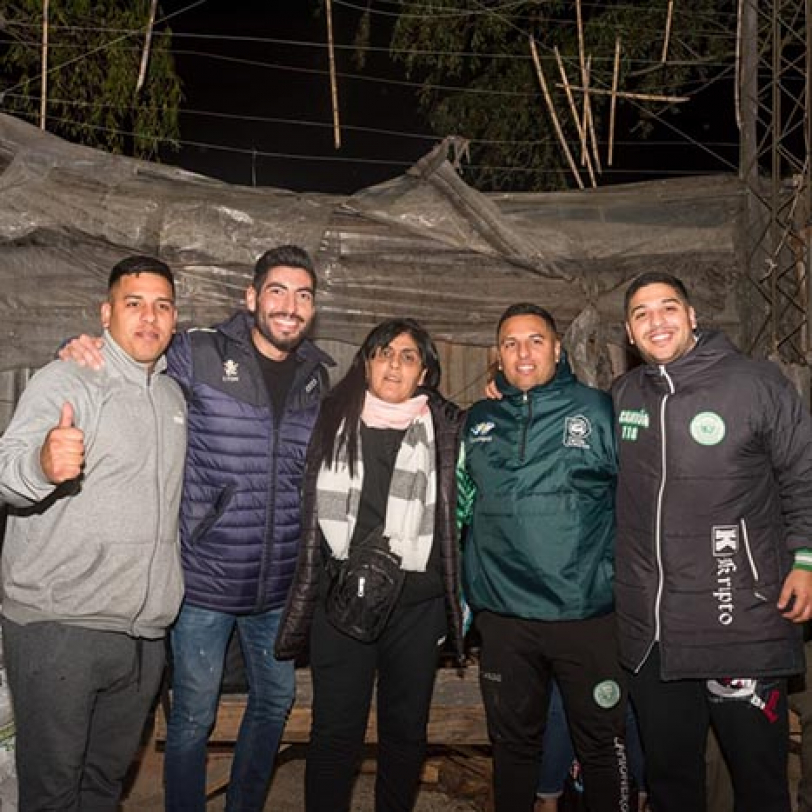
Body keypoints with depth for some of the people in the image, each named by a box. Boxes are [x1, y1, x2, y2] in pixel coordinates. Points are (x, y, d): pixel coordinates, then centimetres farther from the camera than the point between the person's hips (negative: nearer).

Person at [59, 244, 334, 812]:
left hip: (278, 586, 5)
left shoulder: (318, 376, 3)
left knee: (276, 700, 21)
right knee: (194, 717, 10)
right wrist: (86, 354, -18)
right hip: (205, 578, -5)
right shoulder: (197, 356, -11)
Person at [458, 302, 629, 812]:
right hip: (503, 614, 3)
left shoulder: (597, 410, -1)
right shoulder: (478, 422, 8)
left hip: (588, 612, -2)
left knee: (603, 743, 10)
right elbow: (461, 507, 17)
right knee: (513, 743, 18)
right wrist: (462, 596, 14)